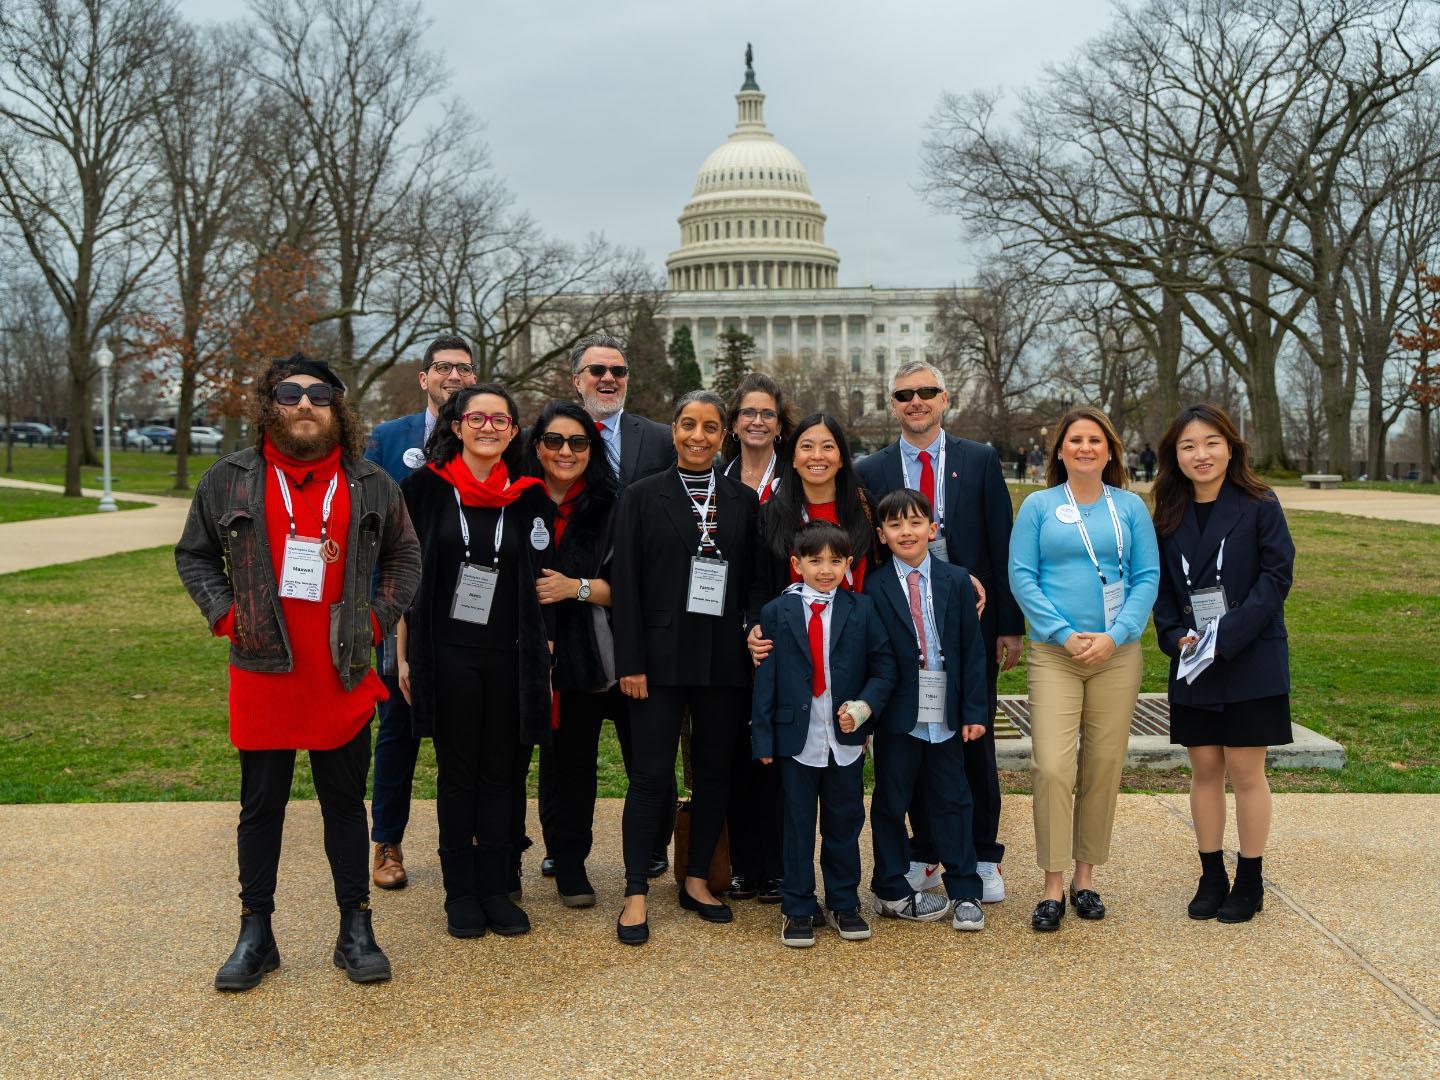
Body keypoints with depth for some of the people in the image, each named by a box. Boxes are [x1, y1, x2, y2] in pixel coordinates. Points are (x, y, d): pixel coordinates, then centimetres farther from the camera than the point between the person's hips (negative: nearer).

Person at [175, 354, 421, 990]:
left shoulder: (371, 485, 3)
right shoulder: (230, 480, 0)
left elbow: (404, 555, 15)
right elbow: (194, 554, 11)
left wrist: (377, 617, 4)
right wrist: (225, 615, -1)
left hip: (343, 675, 1)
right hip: (262, 674, 0)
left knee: (346, 805, 10)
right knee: (261, 807, 9)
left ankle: (356, 932, 21)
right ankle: (255, 934, 22)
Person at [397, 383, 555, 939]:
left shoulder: (530, 498, 4)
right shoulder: (427, 488, 0)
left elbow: (542, 586, 8)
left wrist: (545, 659, 4)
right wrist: (403, 655, -2)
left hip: (510, 656, 2)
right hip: (448, 652, -2)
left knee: (501, 770, 8)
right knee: (457, 769, 6)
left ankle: (497, 888, 18)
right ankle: (460, 892, 17)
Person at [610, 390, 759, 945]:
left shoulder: (744, 500, 9)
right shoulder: (642, 496, 1)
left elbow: (755, 581, 9)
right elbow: (625, 583, -3)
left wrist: (756, 644, 0)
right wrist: (630, 662, -9)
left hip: (724, 659, 3)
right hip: (662, 658, -3)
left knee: (715, 770, 9)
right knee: (651, 775, -2)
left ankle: (697, 879, 24)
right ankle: (636, 894, 6)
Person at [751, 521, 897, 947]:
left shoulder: (862, 610, 1)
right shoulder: (776, 613, -1)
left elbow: (884, 669, 2)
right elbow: (764, 680, -1)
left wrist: (864, 706, -16)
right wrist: (763, 737, -5)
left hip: (846, 740, 1)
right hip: (797, 738, -1)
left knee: (845, 824, 12)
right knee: (799, 826, 7)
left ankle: (843, 904, 26)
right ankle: (798, 910, 18)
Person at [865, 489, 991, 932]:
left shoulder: (956, 581, 3)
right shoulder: (874, 588, -4)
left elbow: (973, 649, 3)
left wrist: (975, 710, -2)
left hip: (945, 713, 2)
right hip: (898, 713, -2)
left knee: (952, 800, 9)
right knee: (891, 800, 9)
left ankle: (964, 892, 19)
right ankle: (892, 890, 23)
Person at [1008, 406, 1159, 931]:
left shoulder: (1130, 507, 7)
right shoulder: (1038, 506, 4)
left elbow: (1148, 577, 3)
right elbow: (1021, 576, -1)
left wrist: (1115, 636, -10)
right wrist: (1064, 634, -11)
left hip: (1117, 654, 2)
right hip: (1053, 653, -2)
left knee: (1104, 767, 6)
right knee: (1052, 767, -11)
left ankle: (1085, 877, 19)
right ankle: (1053, 885, -1)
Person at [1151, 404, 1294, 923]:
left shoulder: (1259, 506, -4)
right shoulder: (1169, 516, 8)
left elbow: (1277, 576, -10)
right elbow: (1161, 587, 10)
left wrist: (1226, 637, -18)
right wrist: (1176, 637, -8)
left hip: (1251, 661, -4)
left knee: (1245, 770, 1)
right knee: (1204, 769, 8)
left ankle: (1249, 882, 14)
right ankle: (1212, 877, 20)